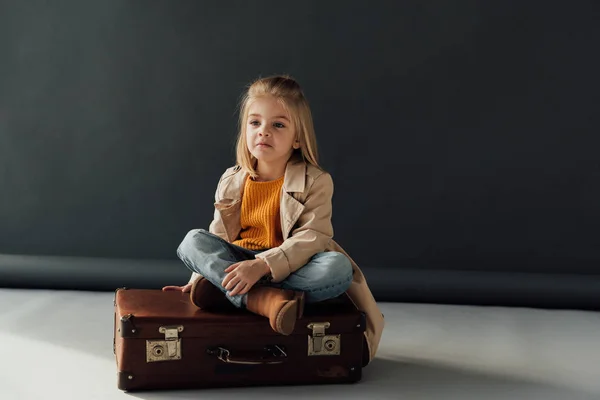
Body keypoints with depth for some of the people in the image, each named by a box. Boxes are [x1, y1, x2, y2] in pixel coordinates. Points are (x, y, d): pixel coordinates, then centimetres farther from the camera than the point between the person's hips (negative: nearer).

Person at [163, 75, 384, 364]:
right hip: (236, 264, 3)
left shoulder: (316, 182, -7)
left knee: (338, 267, -34)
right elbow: (218, 238, 12)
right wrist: (198, 279, -1)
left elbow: (312, 238, -19)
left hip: (291, 267, -3)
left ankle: (223, 291, -31)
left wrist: (263, 265, -32)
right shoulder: (231, 182, 5)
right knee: (193, 241, -20)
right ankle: (264, 300, -41)